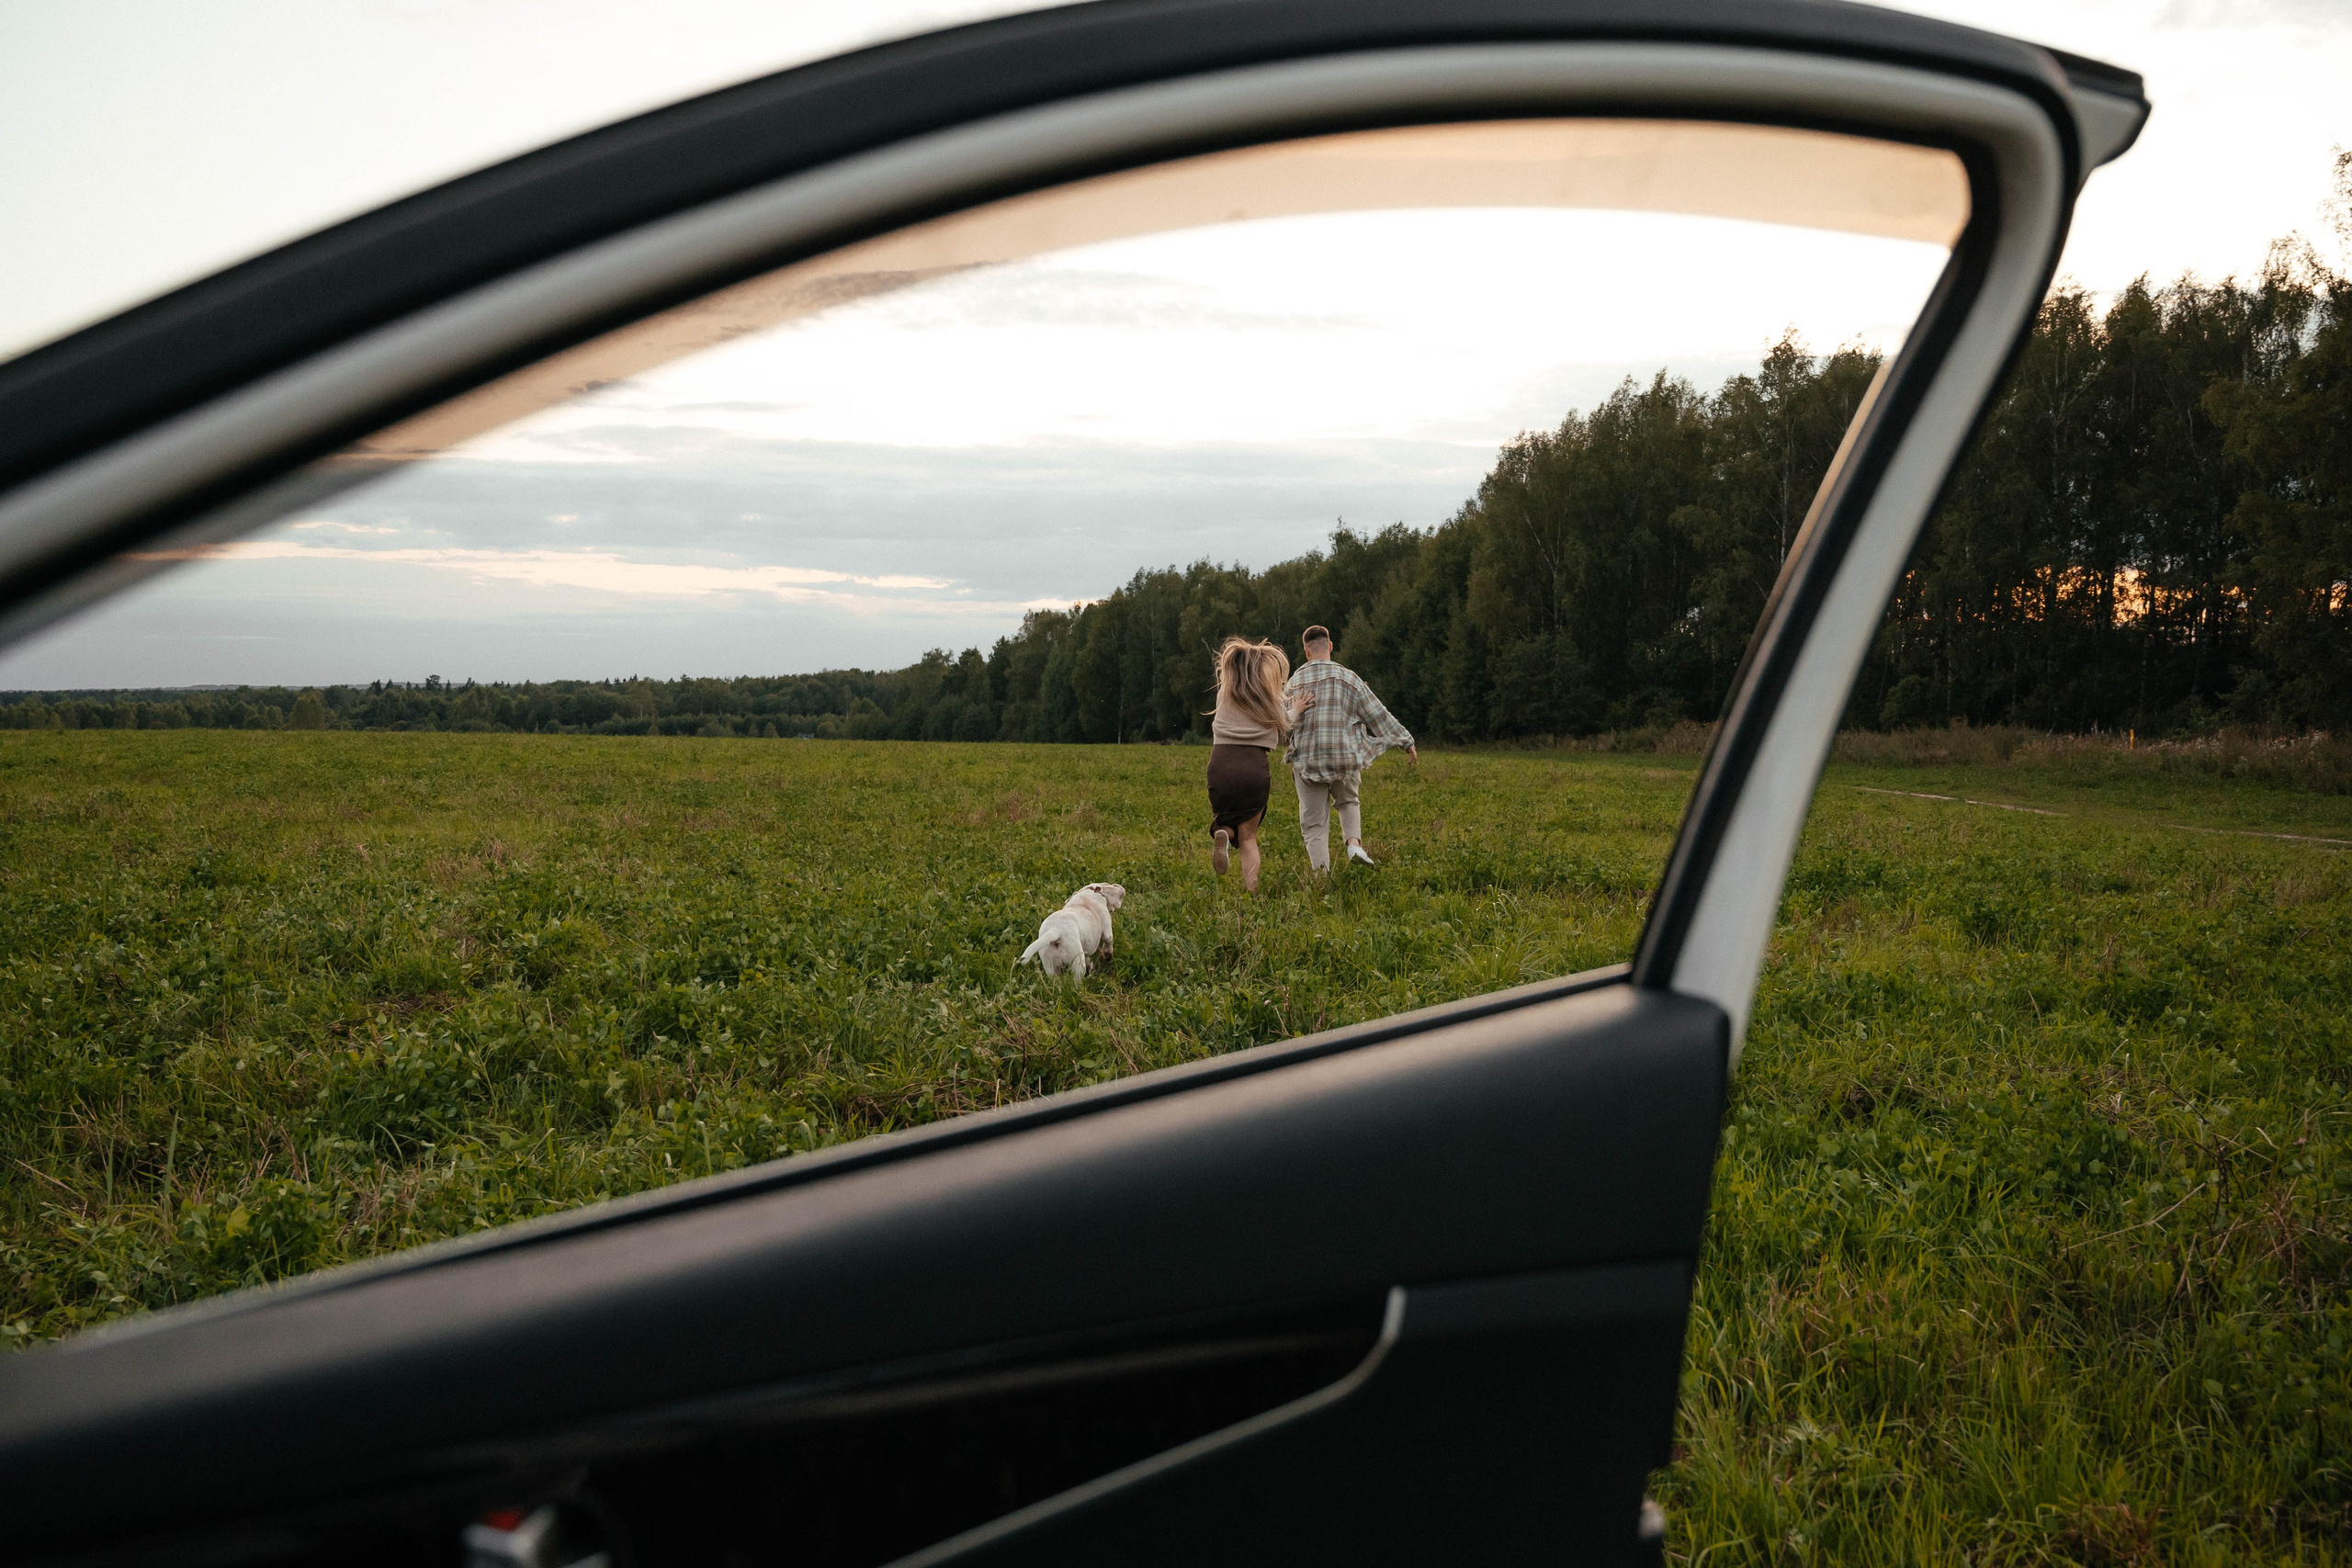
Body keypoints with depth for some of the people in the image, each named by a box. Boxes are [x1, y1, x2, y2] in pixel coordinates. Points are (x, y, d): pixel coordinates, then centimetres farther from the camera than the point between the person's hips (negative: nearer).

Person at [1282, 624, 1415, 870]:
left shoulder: (1293, 684, 7)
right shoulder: (1347, 678, 0)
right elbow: (1378, 715, 3)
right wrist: (1406, 740, 11)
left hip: (1307, 762, 1)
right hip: (1345, 758, 0)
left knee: (1315, 826, 6)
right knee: (1347, 801, 27)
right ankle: (1354, 843, 1)